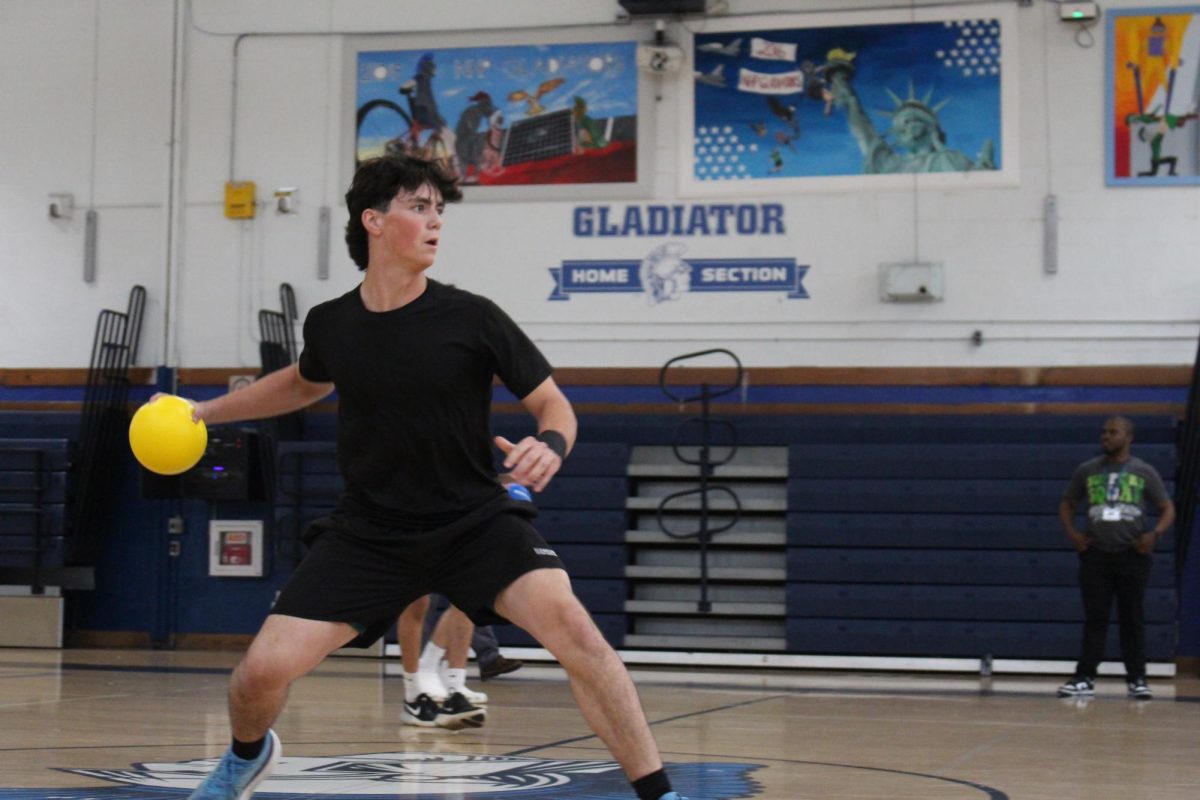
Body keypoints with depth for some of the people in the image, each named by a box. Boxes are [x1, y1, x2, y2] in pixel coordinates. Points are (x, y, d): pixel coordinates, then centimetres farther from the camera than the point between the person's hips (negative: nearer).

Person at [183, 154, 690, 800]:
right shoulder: (330, 324, -2)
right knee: (261, 670, -8)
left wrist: (550, 445, -26)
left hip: (475, 521, -2)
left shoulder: (471, 318, -11)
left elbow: (553, 403, -4)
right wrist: (206, 410, 24)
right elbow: (305, 384, 23)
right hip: (367, 532, 2)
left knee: (571, 626, -28)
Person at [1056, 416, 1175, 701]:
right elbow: (1066, 503, 16)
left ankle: (1136, 679, 10)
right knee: (1095, 619, 0)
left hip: (1133, 555, -1)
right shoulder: (1086, 471, 7)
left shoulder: (1144, 472, 3)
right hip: (1095, 554, 1)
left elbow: (1167, 509, 5)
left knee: (1132, 619, 3)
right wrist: (1071, 532, 0)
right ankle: (1085, 678, 0)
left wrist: (1155, 533, -13)